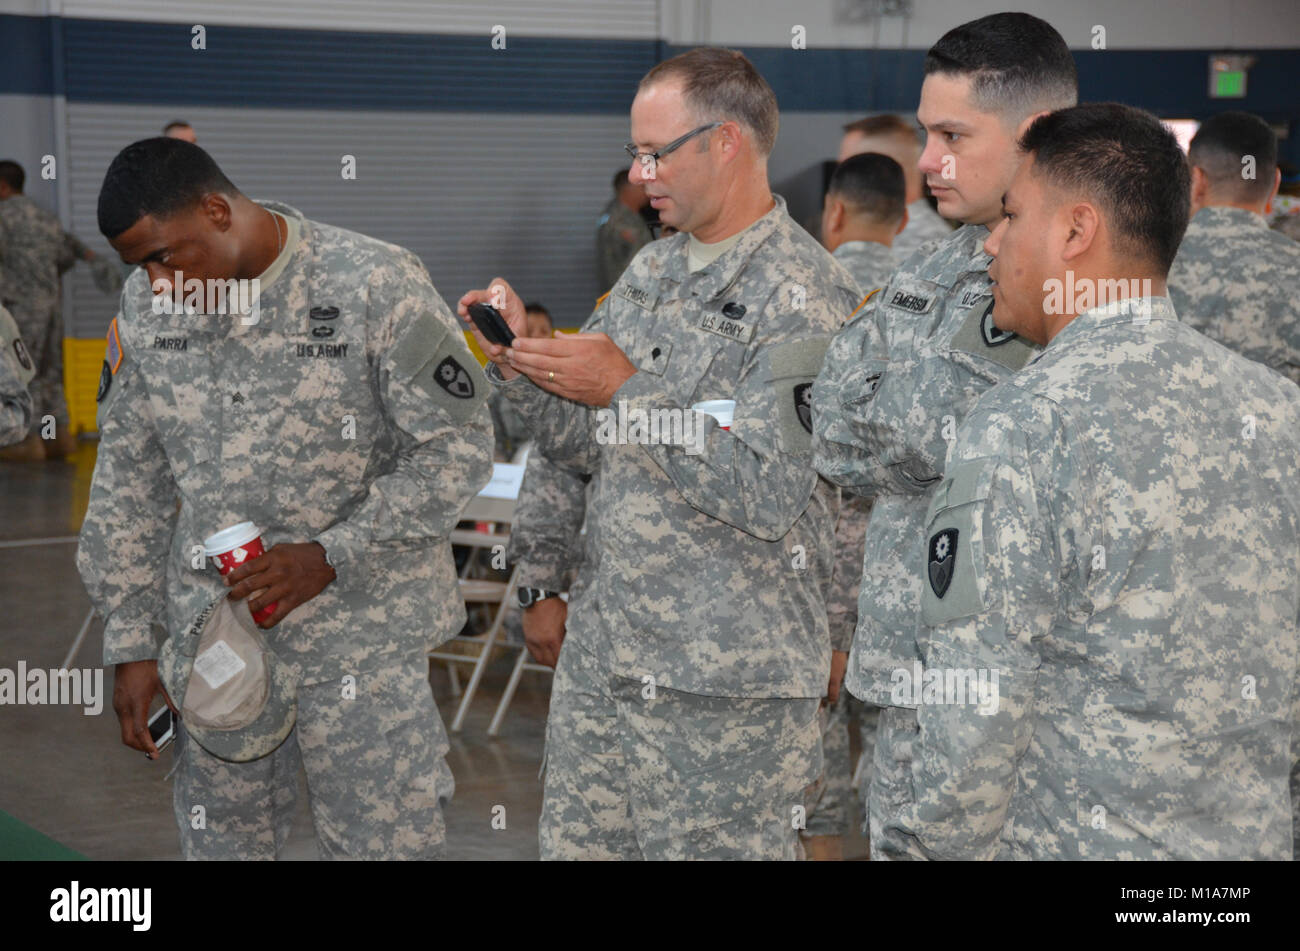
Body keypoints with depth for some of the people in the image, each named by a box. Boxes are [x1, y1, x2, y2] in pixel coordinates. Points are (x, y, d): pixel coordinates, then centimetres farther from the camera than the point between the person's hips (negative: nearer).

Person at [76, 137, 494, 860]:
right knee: (221, 843, 12)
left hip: (362, 646, -4)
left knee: (385, 842, 1)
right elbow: (130, 483, 11)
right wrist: (132, 643, 7)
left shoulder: (377, 285, -11)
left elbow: (459, 448, -10)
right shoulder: (146, 309, 4)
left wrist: (331, 557, -18)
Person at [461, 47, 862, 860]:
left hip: (726, 682, -8)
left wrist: (629, 390, -19)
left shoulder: (804, 297, -13)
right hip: (604, 651, 8)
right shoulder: (652, 270, 13)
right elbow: (588, 447, 16)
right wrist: (518, 361, -1)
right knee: (574, 842, 13)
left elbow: (770, 496, -22)